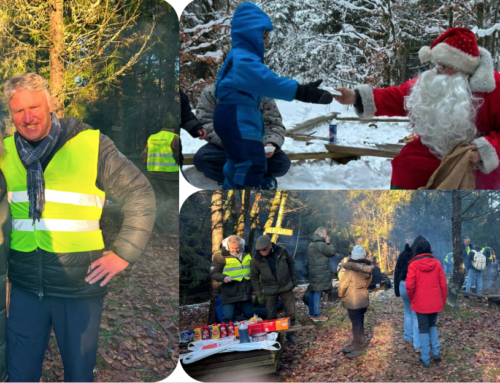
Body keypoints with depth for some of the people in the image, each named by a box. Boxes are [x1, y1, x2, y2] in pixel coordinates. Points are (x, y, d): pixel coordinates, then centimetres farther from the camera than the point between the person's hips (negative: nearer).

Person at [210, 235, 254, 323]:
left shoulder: (247, 253, 7)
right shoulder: (220, 256, -9)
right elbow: (213, 273, -7)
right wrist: (223, 277, -26)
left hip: (246, 291, 5)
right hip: (229, 292, -5)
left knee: (249, 315, 14)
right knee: (228, 318, -9)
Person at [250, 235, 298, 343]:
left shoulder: (282, 251, -12)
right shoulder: (256, 259, -14)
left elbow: (291, 264, 5)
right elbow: (254, 277, -3)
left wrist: (294, 280, 6)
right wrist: (259, 294, -4)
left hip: (286, 287, 1)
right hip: (270, 291, -1)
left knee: (291, 313, 10)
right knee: (271, 316, 5)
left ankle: (290, 334, 28)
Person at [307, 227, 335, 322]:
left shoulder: (311, 244, 15)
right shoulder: (321, 244, -17)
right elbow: (332, 252, -9)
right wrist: (328, 243, -1)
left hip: (313, 272, 10)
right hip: (320, 273, -10)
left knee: (313, 292, 14)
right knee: (318, 293, -4)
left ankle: (311, 314, 22)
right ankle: (317, 315, 0)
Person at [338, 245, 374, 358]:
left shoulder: (350, 271, -21)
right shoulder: (368, 270, -2)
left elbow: (342, 286, -16)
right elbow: (368, 282, 9)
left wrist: (341, 295, 2)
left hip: (353, 302, -7)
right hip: (364, 299, 7)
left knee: (357, 324, 1)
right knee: (359, 323, 16)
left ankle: (359, 348, 8)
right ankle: (355, 344, 28)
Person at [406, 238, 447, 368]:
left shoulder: (413, 265, -11)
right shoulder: (437, 263, -3)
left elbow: (410, 285, -14)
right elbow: (443, 284, 0)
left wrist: (411, 299, 4)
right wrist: (443, 301, 11)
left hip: (420, 303, -3)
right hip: (435, 302, 3)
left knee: (423, 329, 8)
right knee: (432, 325, 24)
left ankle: (425, 359, 9)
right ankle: (436, 352, 16)